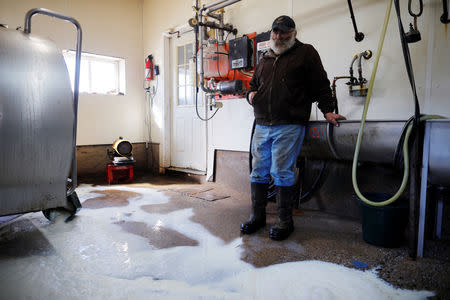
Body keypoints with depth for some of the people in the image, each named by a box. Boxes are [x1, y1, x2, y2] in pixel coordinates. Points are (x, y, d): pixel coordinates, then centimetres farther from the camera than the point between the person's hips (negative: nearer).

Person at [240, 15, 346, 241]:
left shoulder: (305, 53, 8)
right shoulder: (265, 60, 23)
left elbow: (321, 85, 4)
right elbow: (253, 85, 33)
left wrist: (327, 110, -7)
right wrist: (250, 95, 10)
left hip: (289, 127, -5)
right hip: (262, 126, 6)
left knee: (281, 173, -7)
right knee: (258, 171, 6)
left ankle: (285, 220, 9)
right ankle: (257, 216, 19)